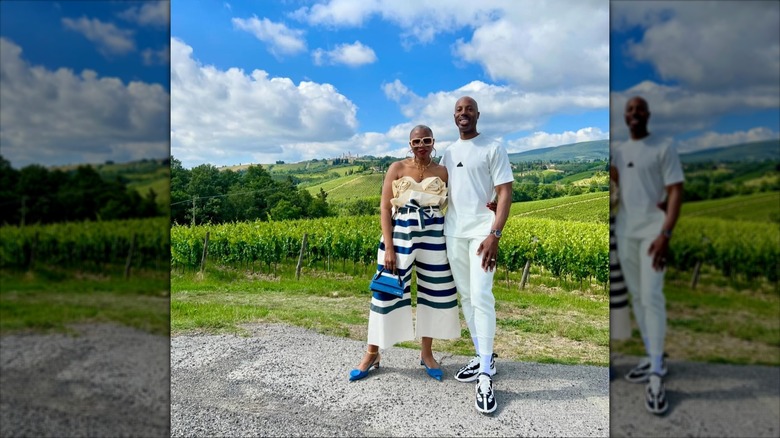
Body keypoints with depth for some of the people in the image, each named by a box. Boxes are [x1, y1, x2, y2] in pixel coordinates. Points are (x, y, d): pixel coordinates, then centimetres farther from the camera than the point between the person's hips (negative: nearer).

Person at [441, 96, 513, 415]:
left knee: (481, 298, -12)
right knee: (466, 297, 9)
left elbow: (505, 193, -8)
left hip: (481, 232, -6)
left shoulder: (493, 147, -1)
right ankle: (483, 357, 23)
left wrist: (495, 235, -18)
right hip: (453, 233, 6)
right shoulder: (448, 153, 15)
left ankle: (486, 376, -4)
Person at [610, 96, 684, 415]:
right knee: (636, 296, 9)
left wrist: (665, 234, -18)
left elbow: (676, 191, -8)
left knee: (652, 297, -11)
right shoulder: (617, 150, 13)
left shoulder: (663, 148, -1)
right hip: (624, 231, 5)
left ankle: (657, 375, -5)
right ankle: (653, 358, 22)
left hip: (652, 230, -5)